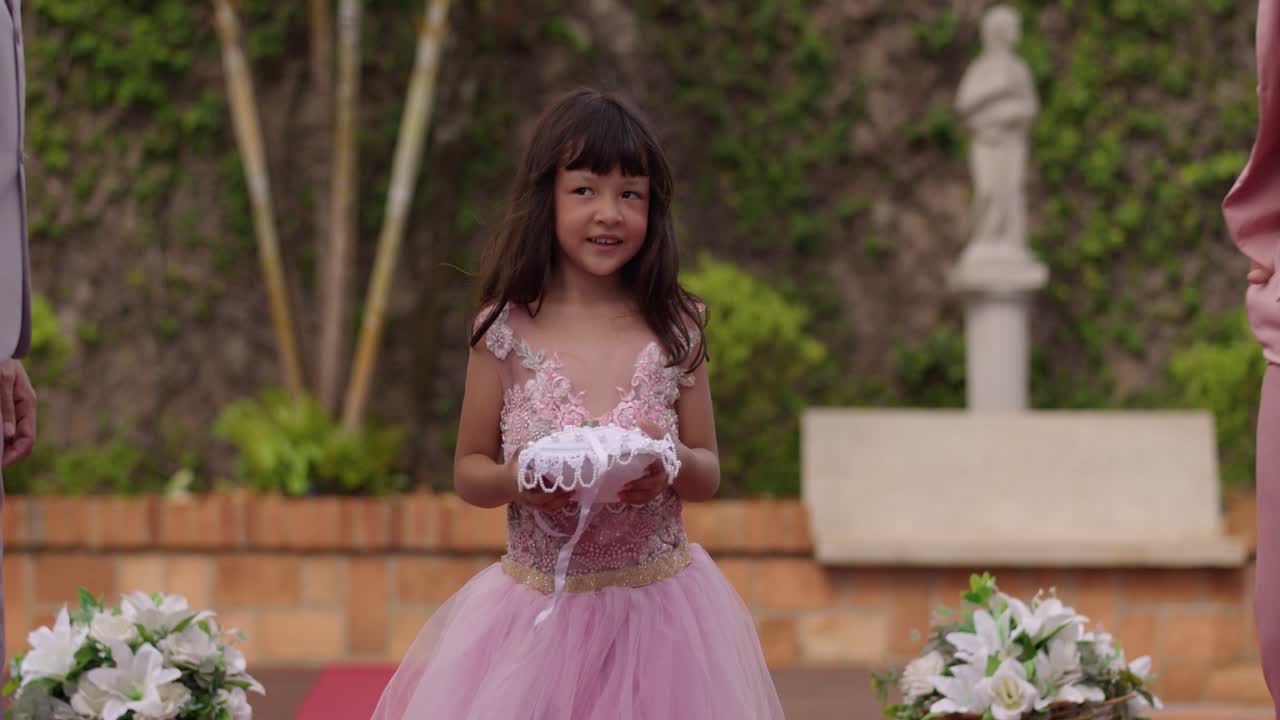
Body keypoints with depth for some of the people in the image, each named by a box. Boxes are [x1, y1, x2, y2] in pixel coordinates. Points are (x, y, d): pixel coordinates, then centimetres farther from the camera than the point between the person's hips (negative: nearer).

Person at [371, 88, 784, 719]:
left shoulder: (674, 330, -2)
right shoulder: (507, 330, -5)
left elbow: (708, 475, 4)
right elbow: (468, 471, 3)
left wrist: (673, 462, -17)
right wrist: (515, 479, -18)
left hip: (659, 605, 1)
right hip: (538, 611, -1)